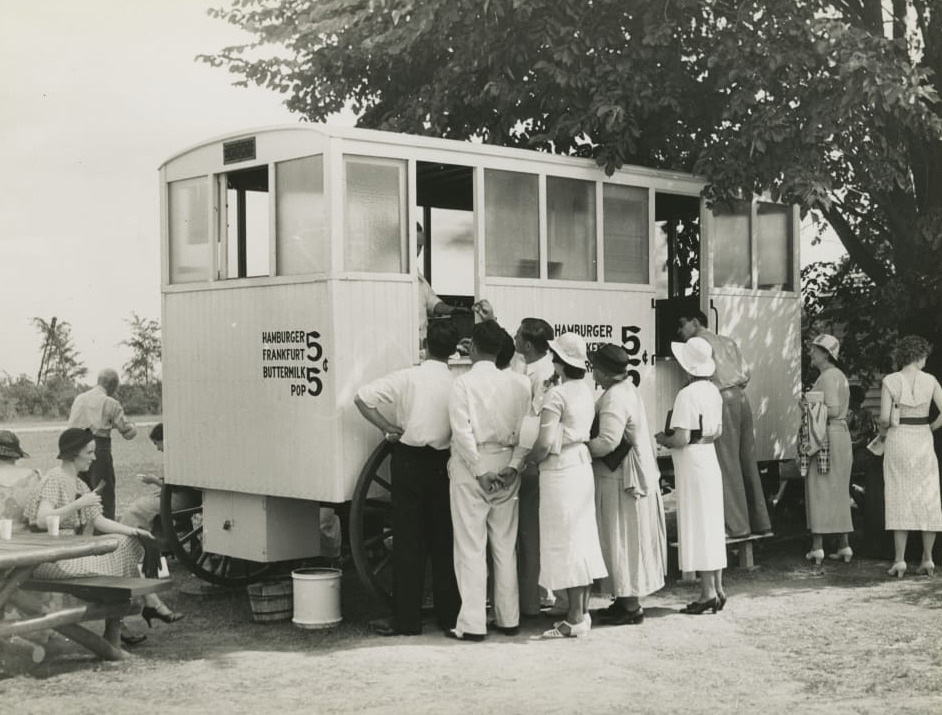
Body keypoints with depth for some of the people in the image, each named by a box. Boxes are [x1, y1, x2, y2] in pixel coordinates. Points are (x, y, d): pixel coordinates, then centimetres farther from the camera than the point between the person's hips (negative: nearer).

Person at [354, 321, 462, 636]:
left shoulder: (407, 377, -9)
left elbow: (362, 397, -11)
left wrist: (386, 426, -3)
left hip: (409, 460, -2)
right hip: (443, 464, 2)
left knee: (408, 542, 4)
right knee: (443, 542, 12)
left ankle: (406, 620, 6)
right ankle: (448, 615, 18)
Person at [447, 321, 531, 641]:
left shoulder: (463, 383, -9)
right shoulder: (517, 384, 4)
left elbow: (462, 432, -15)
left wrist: (479, 471, -11)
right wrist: (512, 465, -4)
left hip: (471, 466, -4)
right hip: (505, 466, 4)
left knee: (471, 547, 0)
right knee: (505, 546, 12)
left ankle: (472, 623, 1)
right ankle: (508, 618, 18)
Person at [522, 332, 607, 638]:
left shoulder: (556, 394, -17)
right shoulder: (586, 391, 7)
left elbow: (545, 443, -22)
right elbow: (583, 431, 9)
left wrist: (528, 459, -3)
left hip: (560, 470, -8)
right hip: (583, 464, 8)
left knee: (564, 543, -1)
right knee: (582, 538, 13)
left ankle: (574, 619, 3)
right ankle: (582, 611, 21)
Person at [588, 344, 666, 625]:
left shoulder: (615, 399, -21)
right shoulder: (627, 389, 11)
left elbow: (608, 442, -29)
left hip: (620, 482, -10)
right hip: (632, 476, 10)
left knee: (624, 541, -1)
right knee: (628, 541, 15)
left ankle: (631, 606, 6)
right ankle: (627, 599, 24)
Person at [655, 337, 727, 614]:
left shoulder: (687, 394, -17)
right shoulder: (713, 391, 9)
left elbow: (682, 438, -20)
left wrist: (663, 439, -3)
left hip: (692, 465, -8)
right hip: (710, 459, 8)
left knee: (697, 527, -4)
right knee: (713, 526, 12)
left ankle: (708, 593, -1)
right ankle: (717, 588, 17)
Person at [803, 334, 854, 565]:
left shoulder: (827, 376, -12)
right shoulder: (839, 375, 17)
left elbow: (833, 410, -21)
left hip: (826, 435, -9)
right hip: (842, 433, 9)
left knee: (819, 491, -5)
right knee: (838, 492, 12)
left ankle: (817, 547, -5)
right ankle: (844, 546, 13)